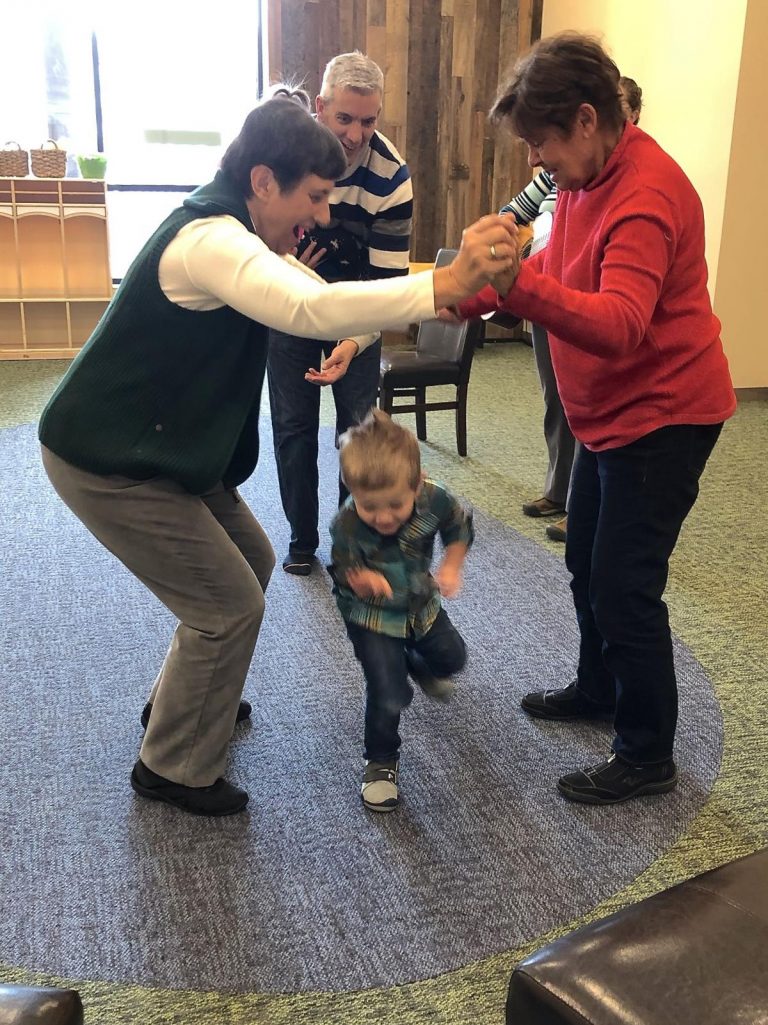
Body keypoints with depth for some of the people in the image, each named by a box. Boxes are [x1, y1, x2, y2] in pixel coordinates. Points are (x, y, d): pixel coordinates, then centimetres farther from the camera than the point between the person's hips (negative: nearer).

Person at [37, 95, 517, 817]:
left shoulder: (234, 230, 7)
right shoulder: (208, 239, -27)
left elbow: (304, 291, 16)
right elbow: (312, 309, -43)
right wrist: (445, 283, -46)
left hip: (160, 446, 10)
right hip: (110, 463, -10)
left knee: (250, 562, 19)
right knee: (230, 607, -4)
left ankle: (181, 702, 40)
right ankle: (174, 768, 17)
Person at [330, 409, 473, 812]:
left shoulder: (435, 499, -28)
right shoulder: (345, 526, -35)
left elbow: (459, 527, -5)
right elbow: (343, 573, -21)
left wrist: (451, 568, -16)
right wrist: (360, 580, -43)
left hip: (421, 603, 5)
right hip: (371, 617, -4)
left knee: (451, 656, 26)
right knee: (388, 694, -10)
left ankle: (416, 666, 61)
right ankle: (380, 762, 16)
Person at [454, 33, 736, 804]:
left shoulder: (646, 196, -25)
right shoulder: (585, 178, 5)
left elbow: (619, 326, -36)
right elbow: (556, 272, 11)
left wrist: (515, 288, -49)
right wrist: (472, 293, -5)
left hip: (661, 416, -10)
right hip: (611, 413, 10)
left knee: (624, 587, -6)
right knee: (586, 564, 20)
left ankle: (647, 757, 12)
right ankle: (597, 690, 41)